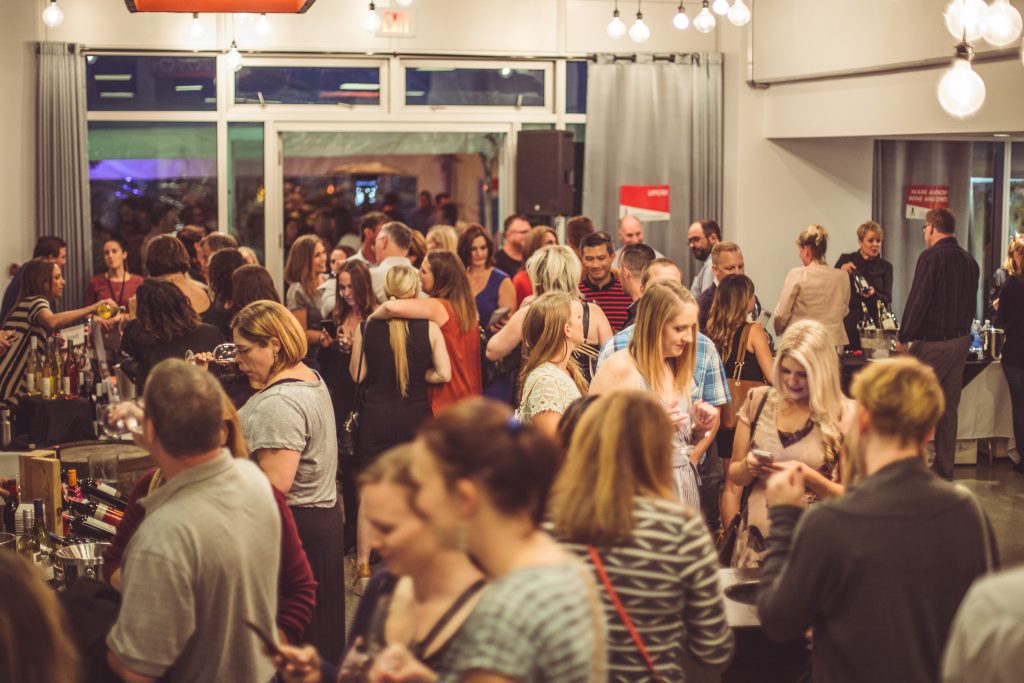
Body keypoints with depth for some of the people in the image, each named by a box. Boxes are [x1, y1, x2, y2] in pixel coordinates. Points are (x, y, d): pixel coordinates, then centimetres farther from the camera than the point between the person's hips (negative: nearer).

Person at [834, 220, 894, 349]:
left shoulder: (885, 266, 9)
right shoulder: (846, 260, 5)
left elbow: (887, 300, 3)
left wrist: (874, 294, -17)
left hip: (873, 324, 1)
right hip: (848, 324, -1)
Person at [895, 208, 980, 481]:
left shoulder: (931, 257, -13)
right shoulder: (969, 260, 11)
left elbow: (918, 300, -16)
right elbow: (971, 302, 16)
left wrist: (904, 337, -8)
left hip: (933, 343, -8)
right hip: (961, 340, 8)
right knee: (949, 407, 11)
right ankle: (944, 468, 15)